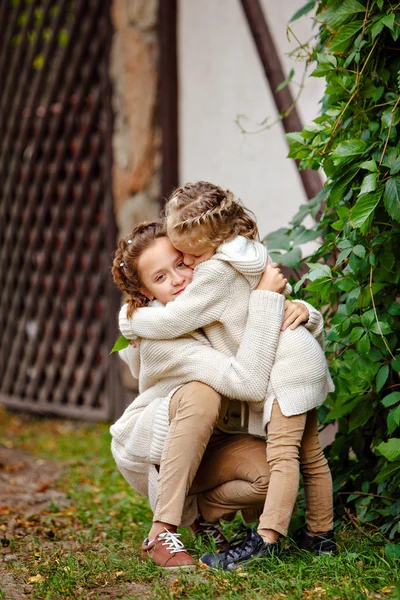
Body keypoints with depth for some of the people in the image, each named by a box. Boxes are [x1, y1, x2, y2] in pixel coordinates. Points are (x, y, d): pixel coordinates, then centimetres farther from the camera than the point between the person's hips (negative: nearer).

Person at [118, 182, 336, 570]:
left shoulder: (216, 272, -17)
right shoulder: (245, 256, 11)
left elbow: (173, 321, -17)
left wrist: (129, 321, -2)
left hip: (287, 366, -11)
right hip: (302, 363, 11)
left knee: (281, 453, -18)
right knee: (309, 454, 14)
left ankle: (266, 539, -26)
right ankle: (321, 534, 21)